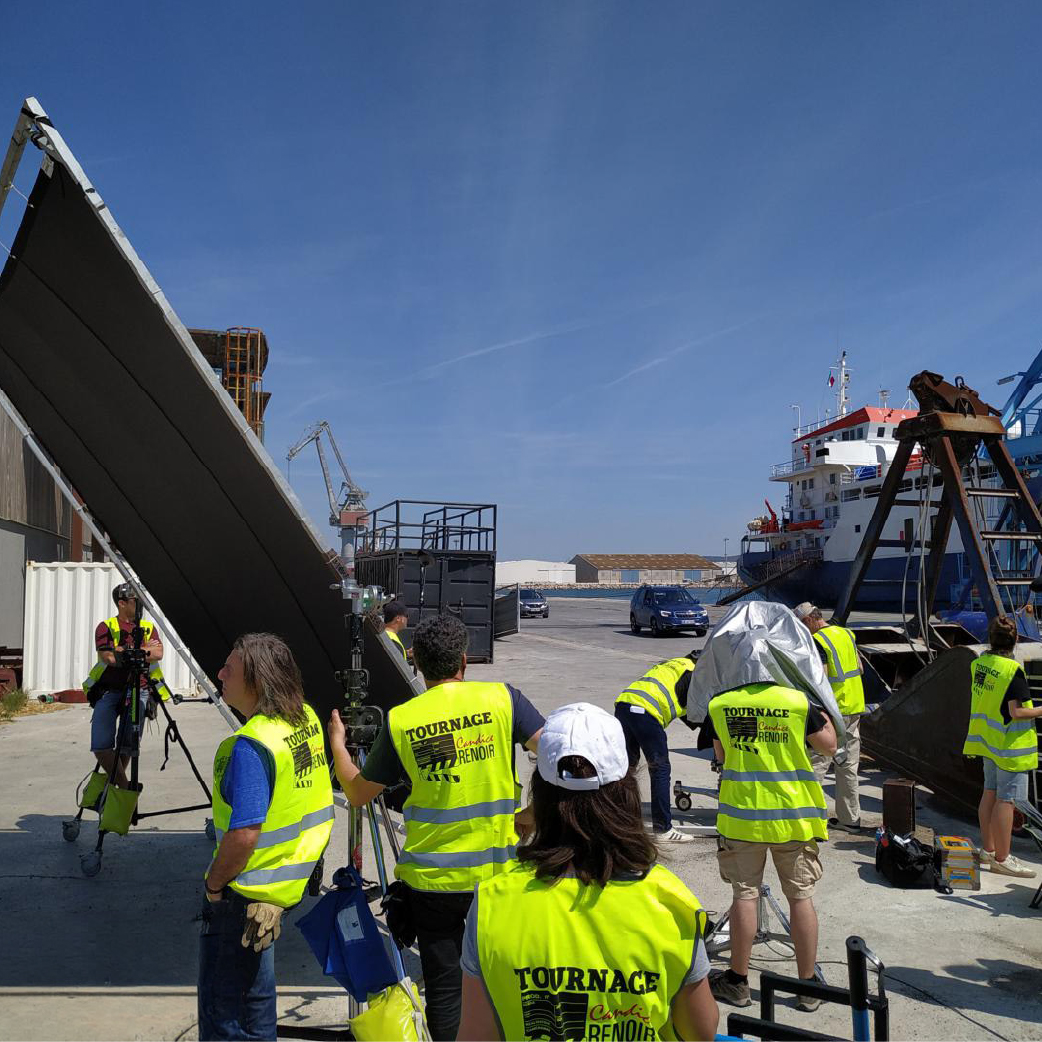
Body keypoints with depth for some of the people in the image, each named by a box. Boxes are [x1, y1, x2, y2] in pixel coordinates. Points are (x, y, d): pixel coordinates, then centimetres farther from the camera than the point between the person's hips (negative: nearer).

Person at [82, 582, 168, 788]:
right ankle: (124, 786, 3)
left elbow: (158, 653, -5)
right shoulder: (106, 627, 3)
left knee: (127, 746, -2)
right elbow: (109, 657, -14)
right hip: (109, 691, -2)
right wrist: (143, 650, -6)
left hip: (138, 690, 2)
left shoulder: (148, 627, 12)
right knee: (101, 747, -12)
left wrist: (125, 652, -11)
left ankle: (115, 781, 22)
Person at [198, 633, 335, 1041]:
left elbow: (244, 833, -28)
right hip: (287, 882, 9)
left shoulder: (253, 743, -27)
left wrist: (214, 882, -14)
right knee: (254, 1002, 24)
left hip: (243, 897, -9)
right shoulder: (306, 719, 0)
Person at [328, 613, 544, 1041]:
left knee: (443, 986, 12)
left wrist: (336, 741, 20)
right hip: (498, 871, 0)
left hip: (432, 877, 0)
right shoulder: (503, 698, -7)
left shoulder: (400, 721, -6)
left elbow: (357, 793, 4)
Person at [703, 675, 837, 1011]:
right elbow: (828, 746, 4)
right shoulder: (798, 700, -10)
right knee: (801, 896, 11)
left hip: (742, 815, 0)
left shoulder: (718, 705, -5)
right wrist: (823, 711, 18)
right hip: (793, 816, 0)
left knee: (745, 895, 10)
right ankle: (808, 986, 19)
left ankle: (738, 981, 20)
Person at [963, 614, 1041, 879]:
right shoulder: (1013, 670, -21)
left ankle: (988, 849, 28)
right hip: (1009, 743, -8)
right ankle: (1002, 859, 6)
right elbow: (1017, 712, -22)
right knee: (1006, 799, -1)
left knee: (990, 792, 17)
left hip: (987, 738, 8)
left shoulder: (979, 663, 1)